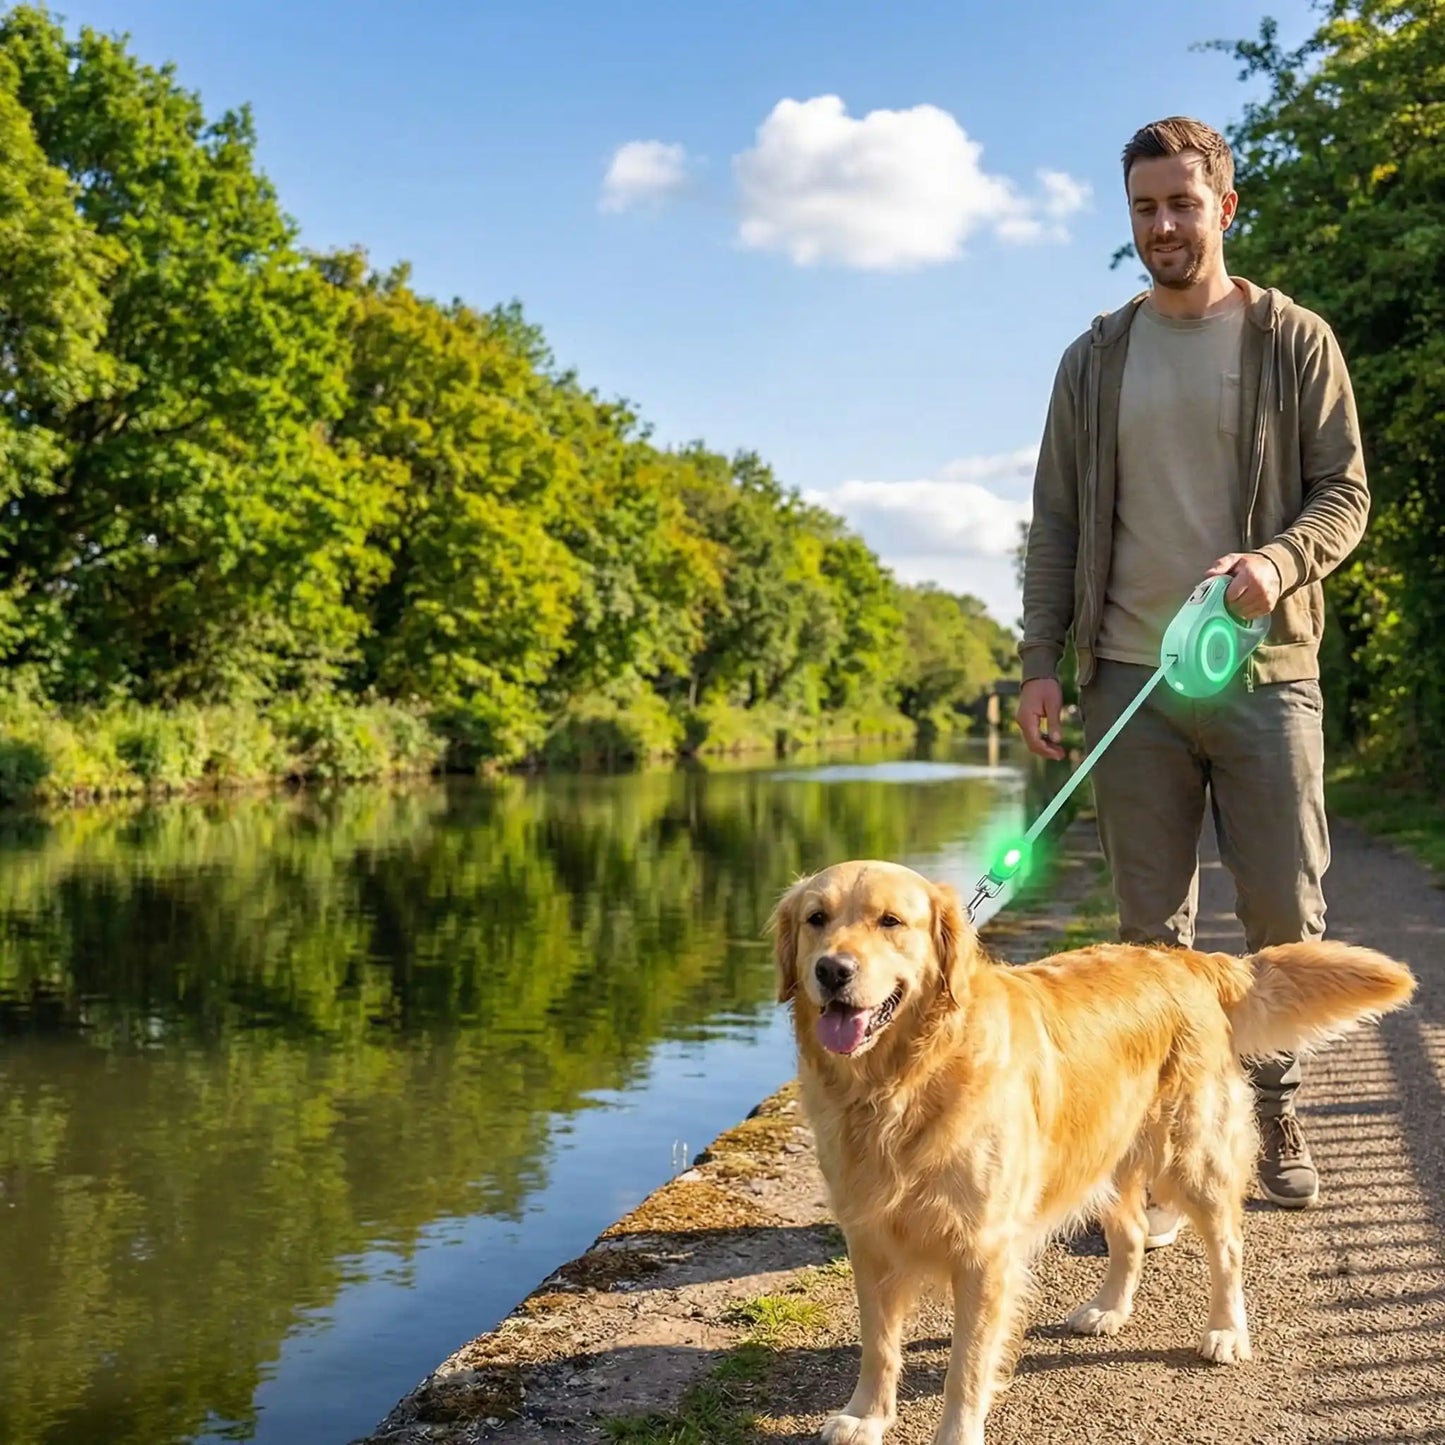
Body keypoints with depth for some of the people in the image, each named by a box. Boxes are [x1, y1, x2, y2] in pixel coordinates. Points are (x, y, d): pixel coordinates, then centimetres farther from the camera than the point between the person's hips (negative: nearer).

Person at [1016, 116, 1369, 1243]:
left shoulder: (1295, 341, 6)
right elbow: (1057, 521, 10)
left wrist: (1277, 561, -18)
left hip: (1266, 672, -1)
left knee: (1288, 914, 3)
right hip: (1132, 676, 1)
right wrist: (1040, 661, 0)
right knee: (1152, 926, 3)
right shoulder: (1097, 359, 11)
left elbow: (1345, 493, 3)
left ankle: (1273, 1105, 26)